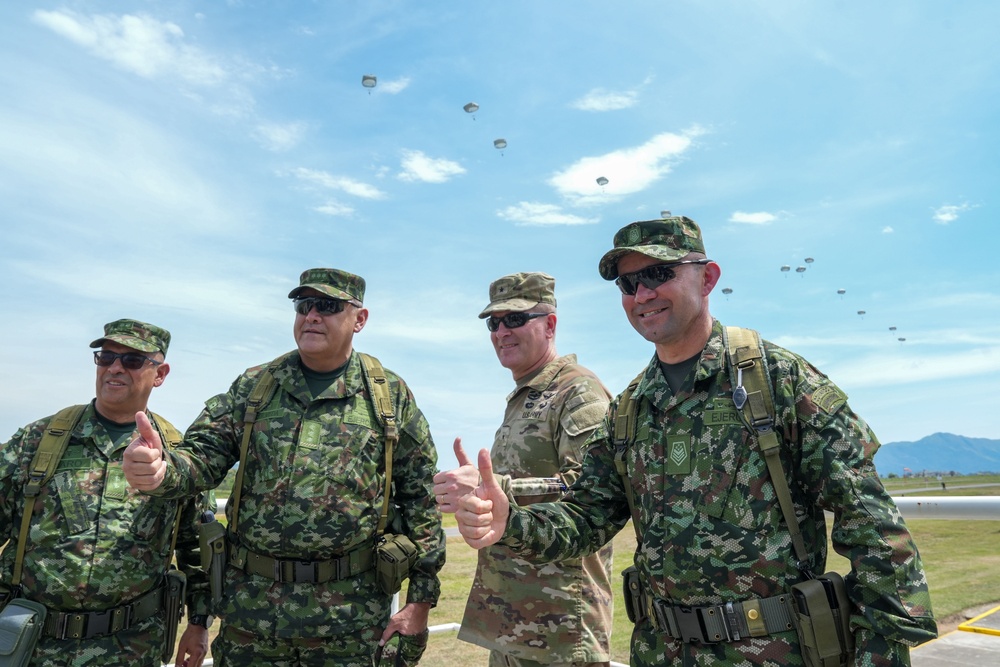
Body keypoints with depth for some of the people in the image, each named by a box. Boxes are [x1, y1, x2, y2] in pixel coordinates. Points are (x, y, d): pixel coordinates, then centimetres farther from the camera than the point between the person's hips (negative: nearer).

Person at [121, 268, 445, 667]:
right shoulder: (253, 386, 4)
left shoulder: (390, 395, -2)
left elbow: (421, 499, -2)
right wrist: (160, 471, -25)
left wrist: (420, 602, -3)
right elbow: (201, 457, -1)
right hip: (250, 609, 2)